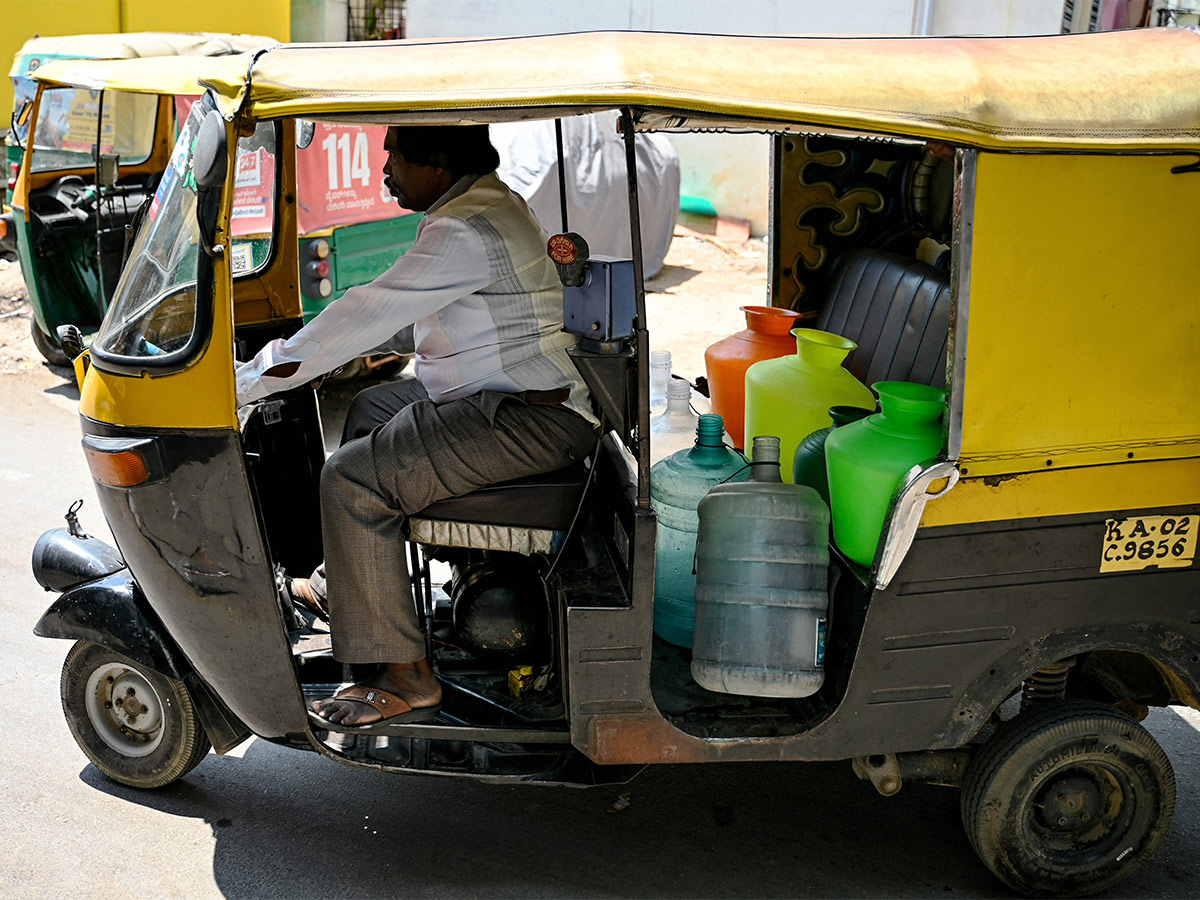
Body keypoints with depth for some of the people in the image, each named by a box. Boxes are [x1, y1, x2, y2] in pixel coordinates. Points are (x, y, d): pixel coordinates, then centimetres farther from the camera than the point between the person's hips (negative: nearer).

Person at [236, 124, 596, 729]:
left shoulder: (468, 231, -21)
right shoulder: (485, 201, 13)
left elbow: (372, 313, -23)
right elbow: (397, 308, 23)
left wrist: (247, 381, -17)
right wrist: (338, 351, 17)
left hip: (531, 419, -12)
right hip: (508, 391, 12)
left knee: (352, 479, -17)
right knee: (369, 408, 27)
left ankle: (404, 680, -11)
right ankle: (349, 581, 40)